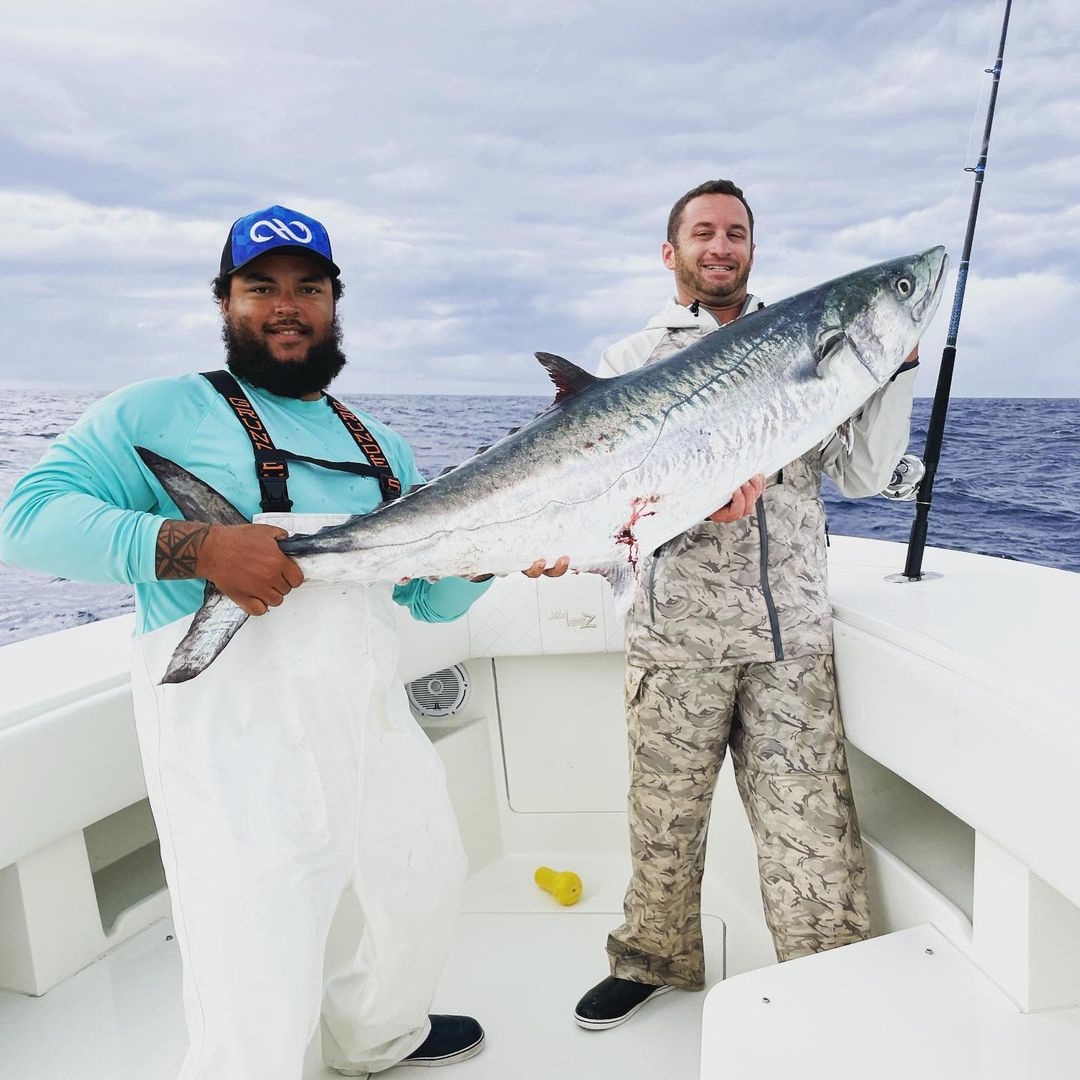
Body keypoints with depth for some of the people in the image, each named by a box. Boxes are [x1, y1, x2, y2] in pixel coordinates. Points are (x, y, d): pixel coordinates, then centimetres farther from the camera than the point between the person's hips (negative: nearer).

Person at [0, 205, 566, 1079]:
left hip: (375, 720, 7)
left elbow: (431, 597, 16)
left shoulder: (380, 446, 17)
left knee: (424, 887, 24)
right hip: (236, 741, -6)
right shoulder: (164, 412, 1)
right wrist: (191, 546, -22)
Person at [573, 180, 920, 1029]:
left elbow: (860, 474, 9)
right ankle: (654, 962, 34)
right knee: (665, 820, 10)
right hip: (677, 633, -1)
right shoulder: (635, 358, 10)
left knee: (814, 826, 2)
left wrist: (897, 365, 0)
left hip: (793, 636, 2)